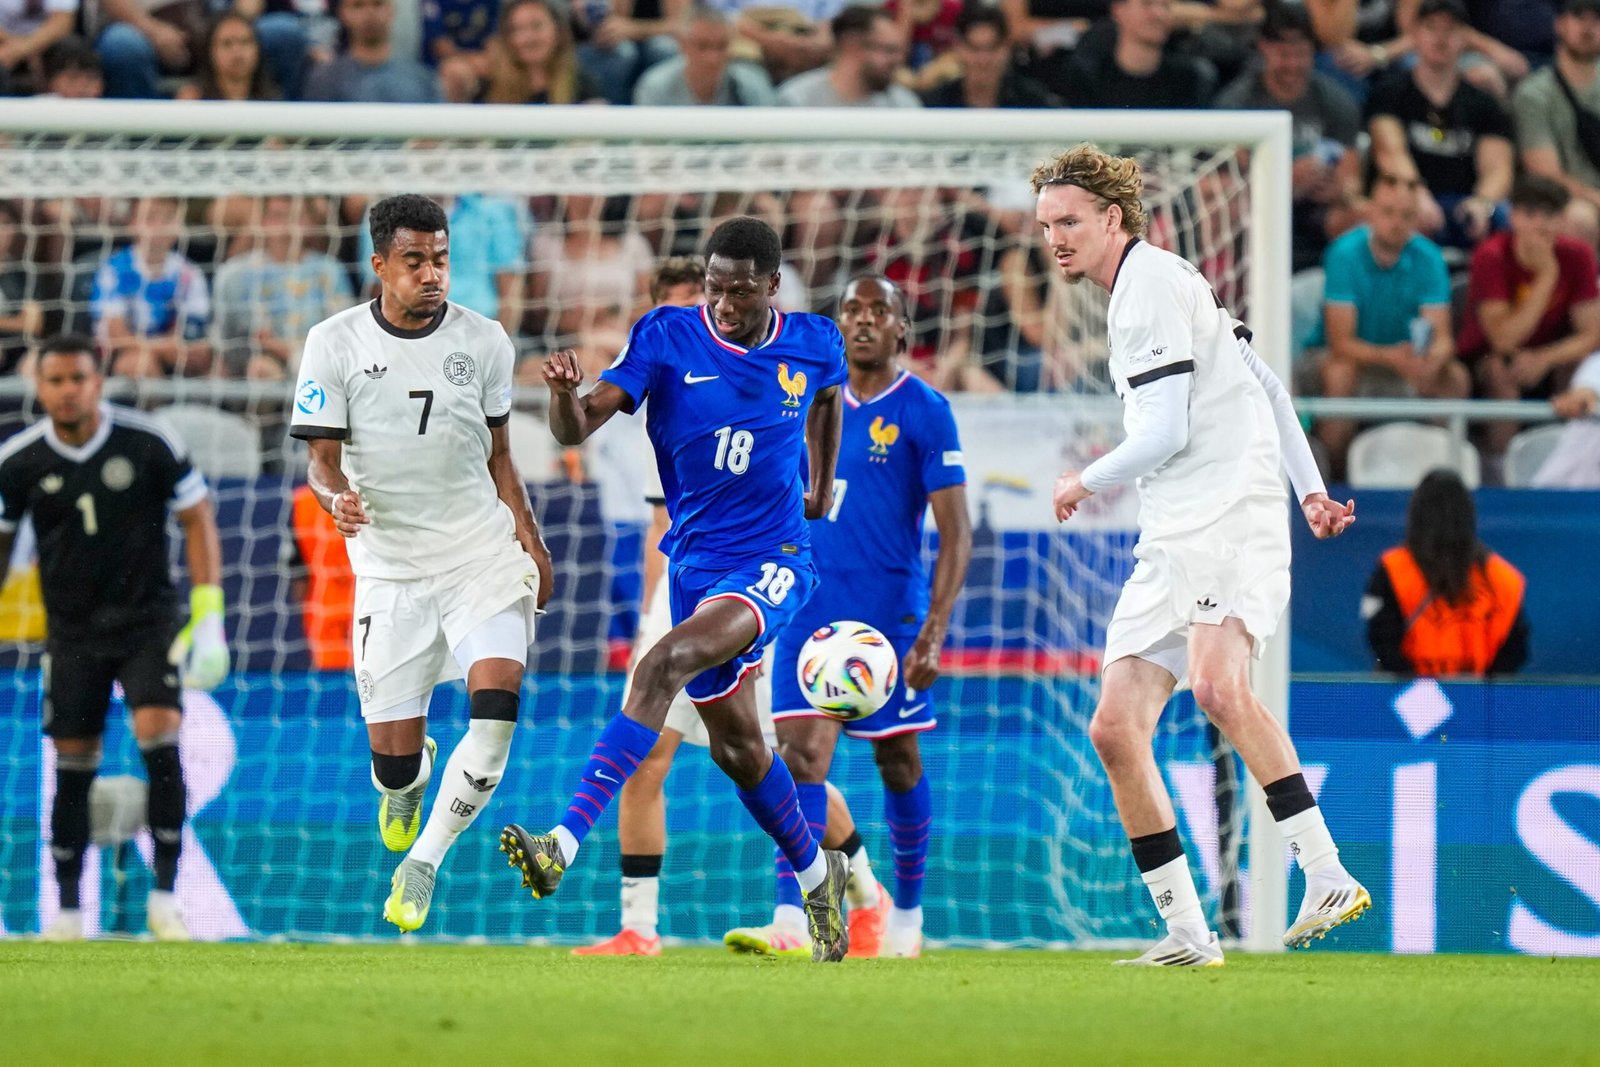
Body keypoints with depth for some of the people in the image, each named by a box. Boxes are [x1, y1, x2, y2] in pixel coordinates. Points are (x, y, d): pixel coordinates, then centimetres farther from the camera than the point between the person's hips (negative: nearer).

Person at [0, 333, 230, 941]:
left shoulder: (148, 443, -11)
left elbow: (198, 519, -2)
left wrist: (208, 612, -8)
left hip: (149, 619, -2)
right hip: (72, 632, 2)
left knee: (160, 737, -18)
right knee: (72, 767, 2)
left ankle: (165, 896, -11)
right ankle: (68, 908, 14)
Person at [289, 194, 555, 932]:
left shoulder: (483, 341, 4)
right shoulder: (335, 344, -4)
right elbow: (322, 458, -5)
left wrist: (528, 537, 10)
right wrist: (337, 498, -26)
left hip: (482, 558, 1)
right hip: (390, 568, -1)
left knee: (496, 710, -21)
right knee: (393, 760, -1)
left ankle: (423, 862, -4)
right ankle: (408, 777, 40)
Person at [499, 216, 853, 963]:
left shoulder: (813, 344, -2)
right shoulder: (667, 338, -7)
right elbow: (578, 428, -16)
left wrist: (820, 487, 27)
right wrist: (564, 392, -37)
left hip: (773, 563, -3)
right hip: (697, 561, 3)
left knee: (666, 662, -29)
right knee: (734, 745, 13)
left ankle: (567, 843, -38)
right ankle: (815, 873, 40)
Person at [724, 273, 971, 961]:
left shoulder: (923, 412, -6)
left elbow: (955, 533, -10)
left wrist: (933, 633, -18)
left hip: (890, 611, -4)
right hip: (812, 610, 4)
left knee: (898, 763, 8)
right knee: (800, 751, -10)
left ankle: (907, 913, 26)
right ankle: (791, 921, -19)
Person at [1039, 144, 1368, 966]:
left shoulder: (1150, 285, -7)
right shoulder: (1146, 288, 23)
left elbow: (1166, 434, -13)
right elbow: (1266, 385, 27)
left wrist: (1083, 484, 4)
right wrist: (1310, 488, 22)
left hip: (1229, 518, -10)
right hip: (1170, 542, 10)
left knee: (1218, 688, -32)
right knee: (1115, 729, 0)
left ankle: (1328, 877, -30)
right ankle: (1186, 932, 2)